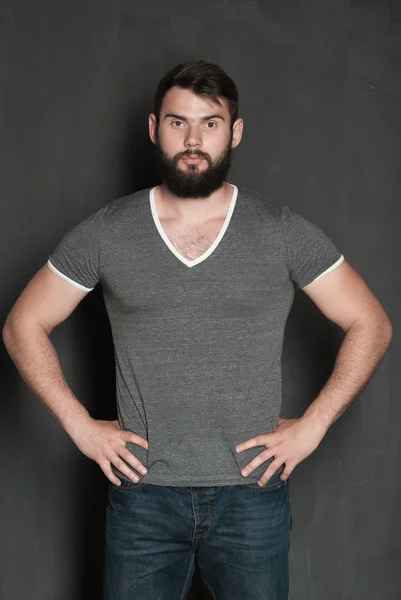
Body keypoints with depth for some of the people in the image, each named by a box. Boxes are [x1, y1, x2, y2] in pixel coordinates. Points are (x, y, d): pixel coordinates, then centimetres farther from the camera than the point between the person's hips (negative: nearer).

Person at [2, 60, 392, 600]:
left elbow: (371, 325, 3)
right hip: (143, 495, 1)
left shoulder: (285, 232, -2)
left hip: (252, 496, 0)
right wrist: (79, 425, -2)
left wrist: (312, 426, -4)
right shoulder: (104, 233, 0)